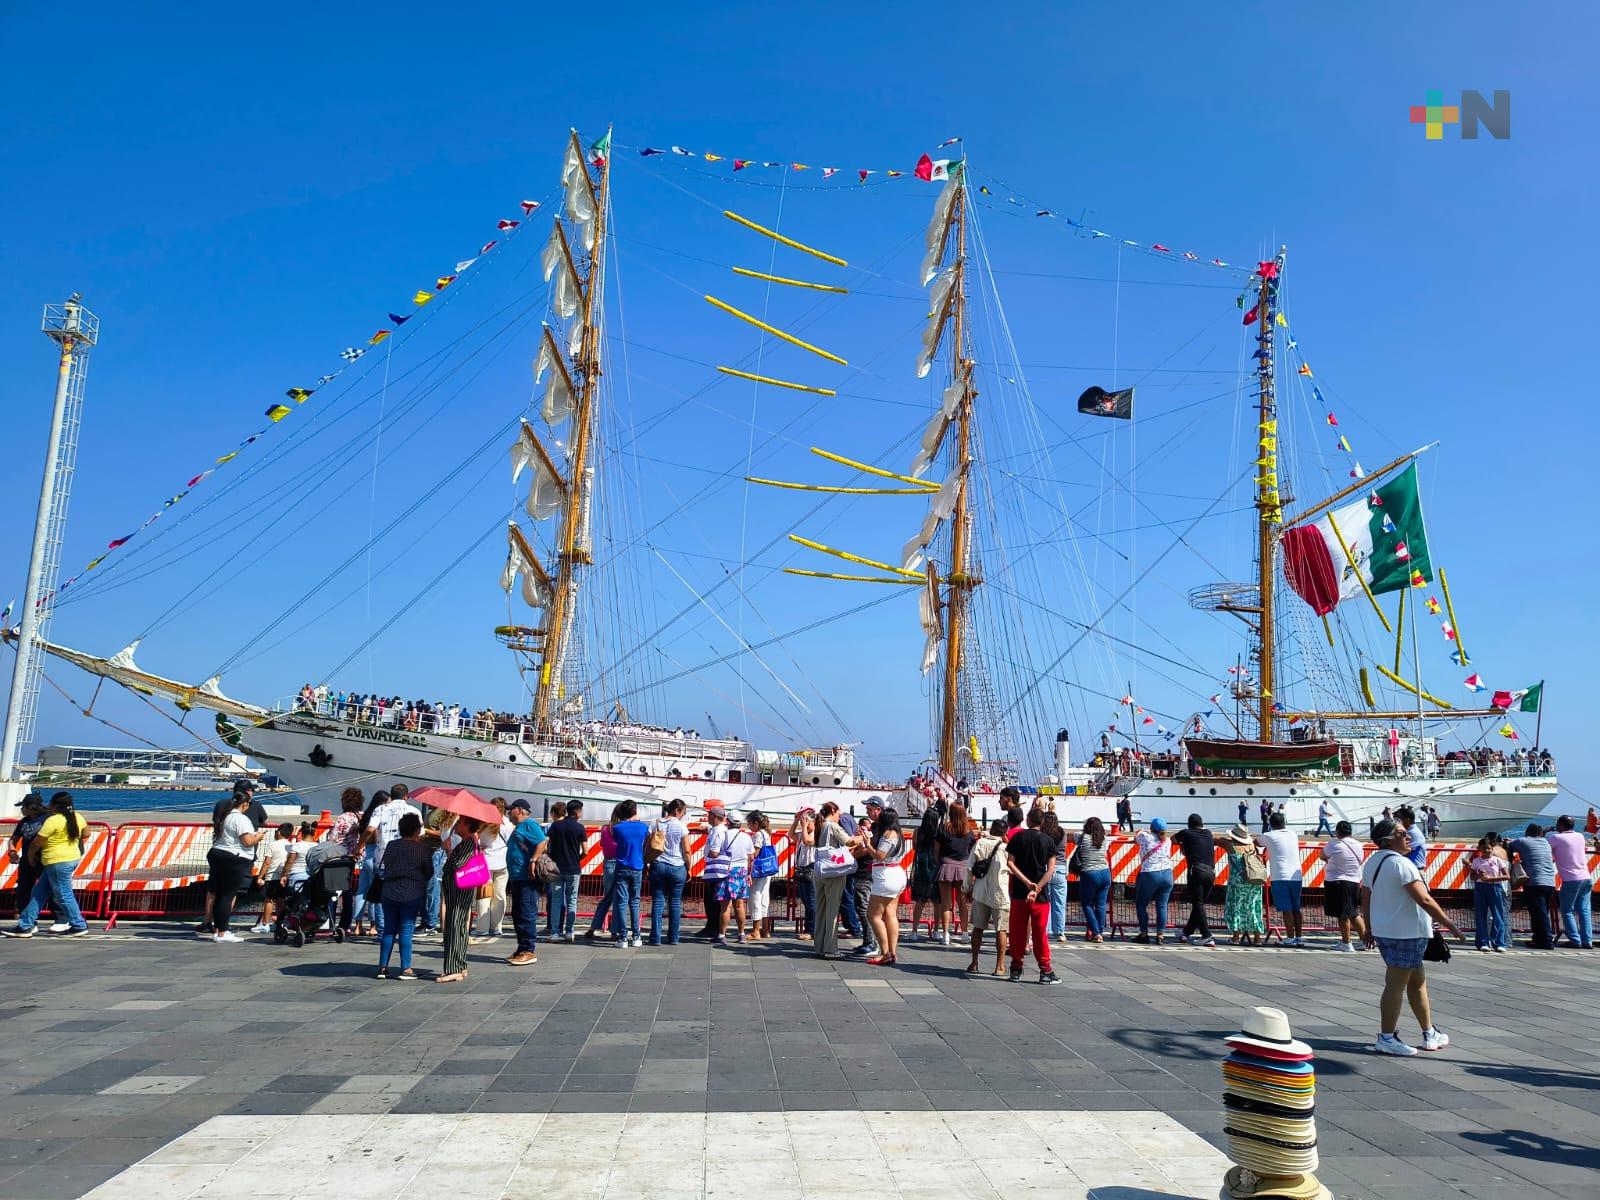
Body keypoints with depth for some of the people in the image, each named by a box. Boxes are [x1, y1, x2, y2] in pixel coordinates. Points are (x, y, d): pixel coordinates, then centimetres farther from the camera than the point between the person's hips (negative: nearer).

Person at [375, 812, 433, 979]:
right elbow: (429, 873, 1)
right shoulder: (422, 848, -6)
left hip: (388, 893, 4)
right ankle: (405, 969, 2)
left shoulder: (391, 845, 5)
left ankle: (382, 967, 12)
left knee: (388, 930, 12)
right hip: (411, 895, -4)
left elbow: (382, 868, 12)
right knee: (406, 930, 1)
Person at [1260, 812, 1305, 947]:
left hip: (1280, 877, -4)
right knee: (1296, 908, 11)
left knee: (1286, 909, -4)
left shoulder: (1269, 836, -1)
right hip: (1296, 876, 5)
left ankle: (1290, 938, -4)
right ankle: (1299, 937, 13)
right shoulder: (1293, 836, 12)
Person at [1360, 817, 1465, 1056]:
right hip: (1405, 934, -9)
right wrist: (1450, 925, -15)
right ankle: (1386, 1038, 1)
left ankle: (1430, 1034, 29)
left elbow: (1365, 898, 15)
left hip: (1382, 930, 9)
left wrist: (1369, 929, 22)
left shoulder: (1372, 862, 11)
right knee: (1396, 986, -3)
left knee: (1418, 981, 20)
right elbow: (1424, 900, -22)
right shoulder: (1401, 863, -17)